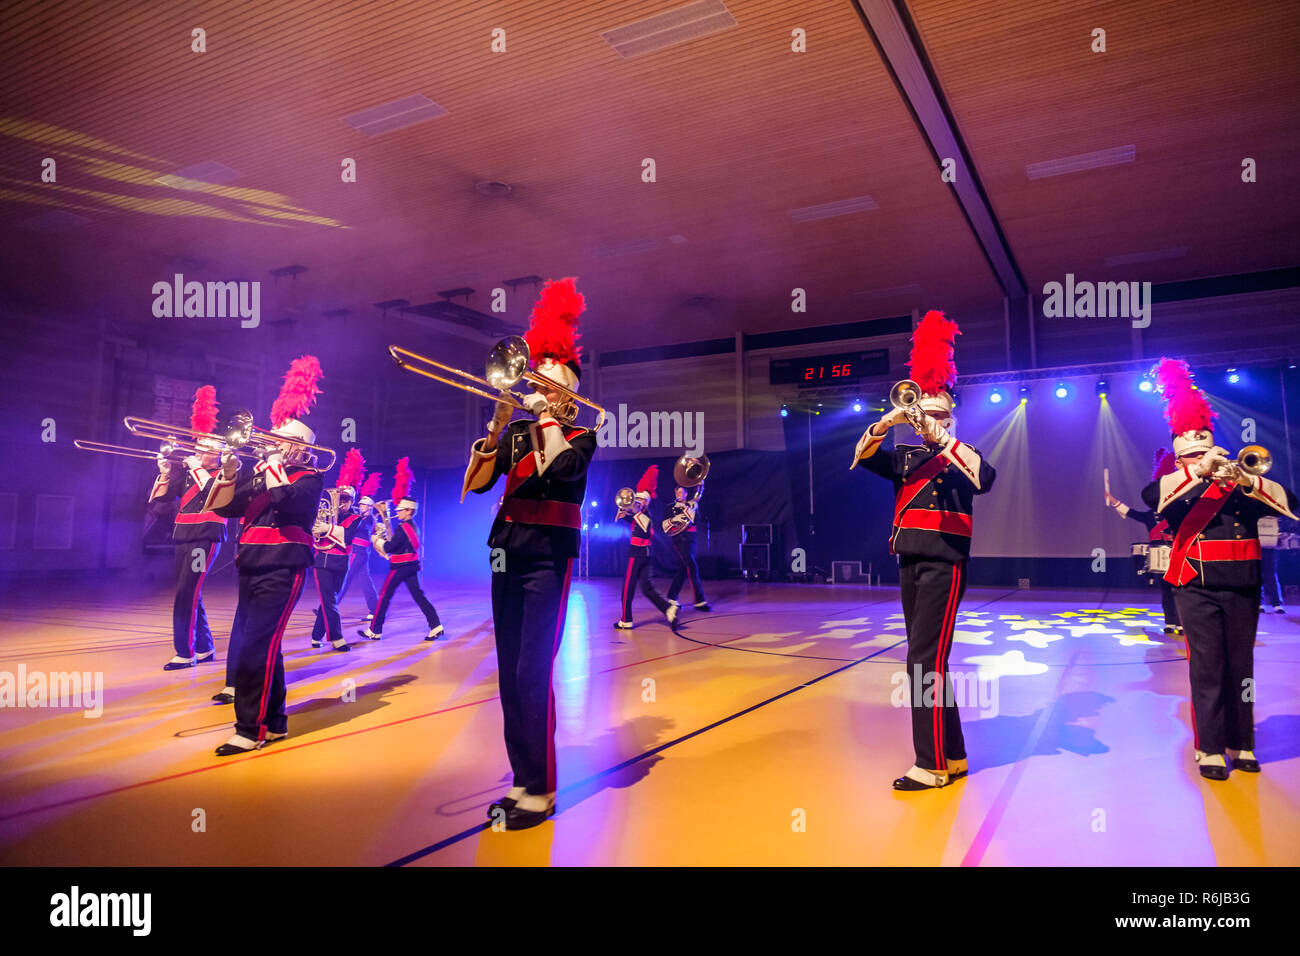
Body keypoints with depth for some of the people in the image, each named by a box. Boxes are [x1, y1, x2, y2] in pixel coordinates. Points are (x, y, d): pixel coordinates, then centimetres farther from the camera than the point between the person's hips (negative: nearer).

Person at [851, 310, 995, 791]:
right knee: (929, 660, 11)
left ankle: (933, 765, -4)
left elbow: (985, 479, -20)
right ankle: (952, 756, 23)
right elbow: (864, 457, 2)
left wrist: (944, 440, -22)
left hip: (944, 564, -6)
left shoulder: (961, 454, 2)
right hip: (909, 562, 7)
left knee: (925, 660, -11)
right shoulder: (905, 456, 17)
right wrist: (889, 421, -13)